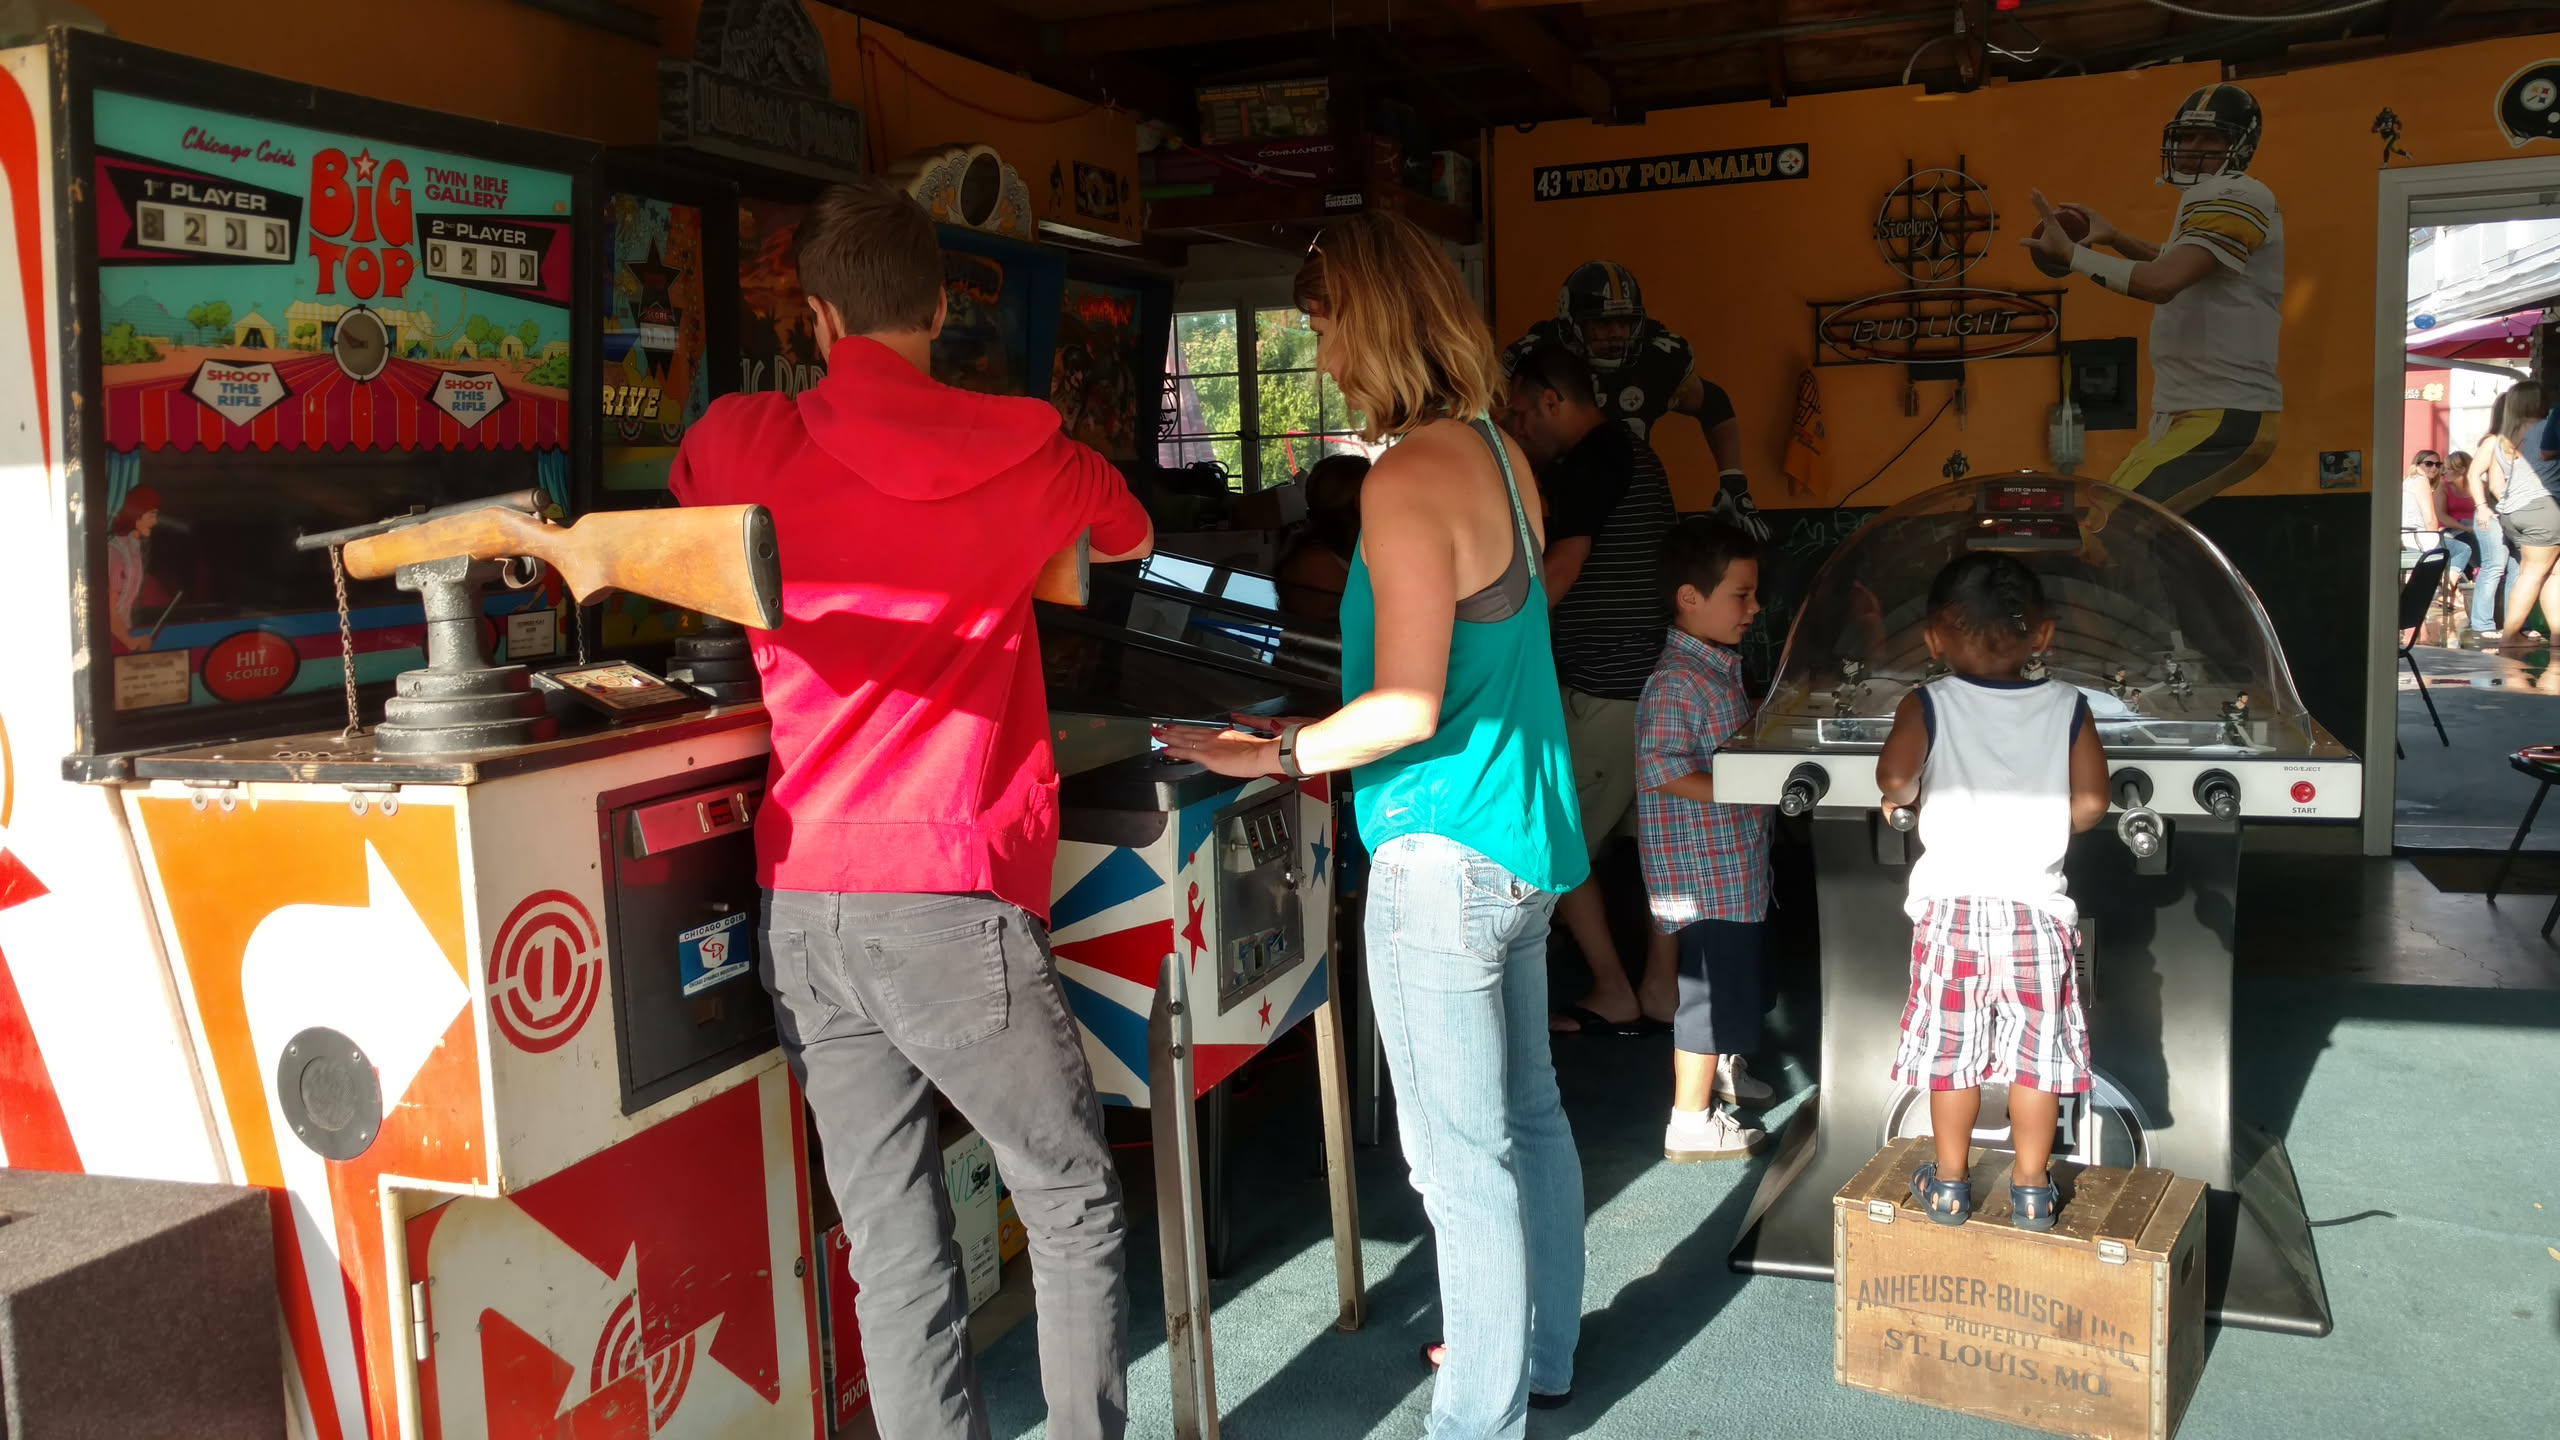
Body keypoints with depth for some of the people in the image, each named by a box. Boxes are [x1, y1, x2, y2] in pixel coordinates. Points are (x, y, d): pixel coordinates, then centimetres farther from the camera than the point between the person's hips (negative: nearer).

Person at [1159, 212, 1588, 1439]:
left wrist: (1271, 756, -12)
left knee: (1461, 1157, 3)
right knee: (1527, 1112, 21)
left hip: (1446, 857, -10)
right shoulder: (1499, 455, 9)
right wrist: (1321, 723, 16)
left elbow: (1409, 706, -22)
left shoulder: (1410, 480, -19)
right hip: (1525, 836, 10)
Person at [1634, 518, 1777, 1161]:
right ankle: (1690, 1122, 10)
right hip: (1703, 872, -10)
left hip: (1736, 868, 10)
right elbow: (1665, 770, -29)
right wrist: (1748, 791, -28)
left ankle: (1719, 1069, 47)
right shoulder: (1677, 683, -23)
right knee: (1711, 987, -1)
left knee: (1737, 977, 25)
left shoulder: (1721, 667, 10)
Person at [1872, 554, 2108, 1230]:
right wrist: (2039, 826, 13)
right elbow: (2091, 800, -5)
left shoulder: (1928, 705, -4)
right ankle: (2032, 1187, 20)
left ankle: (1949, 1182, 21)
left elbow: (1893, 776, -18)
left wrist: (1901, 797, 4)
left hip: (1953, 903, -1)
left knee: (1950, 1047, 10)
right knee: (2036, 1049, 11)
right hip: (2036, 902, 1)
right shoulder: (2067, 707, 1)